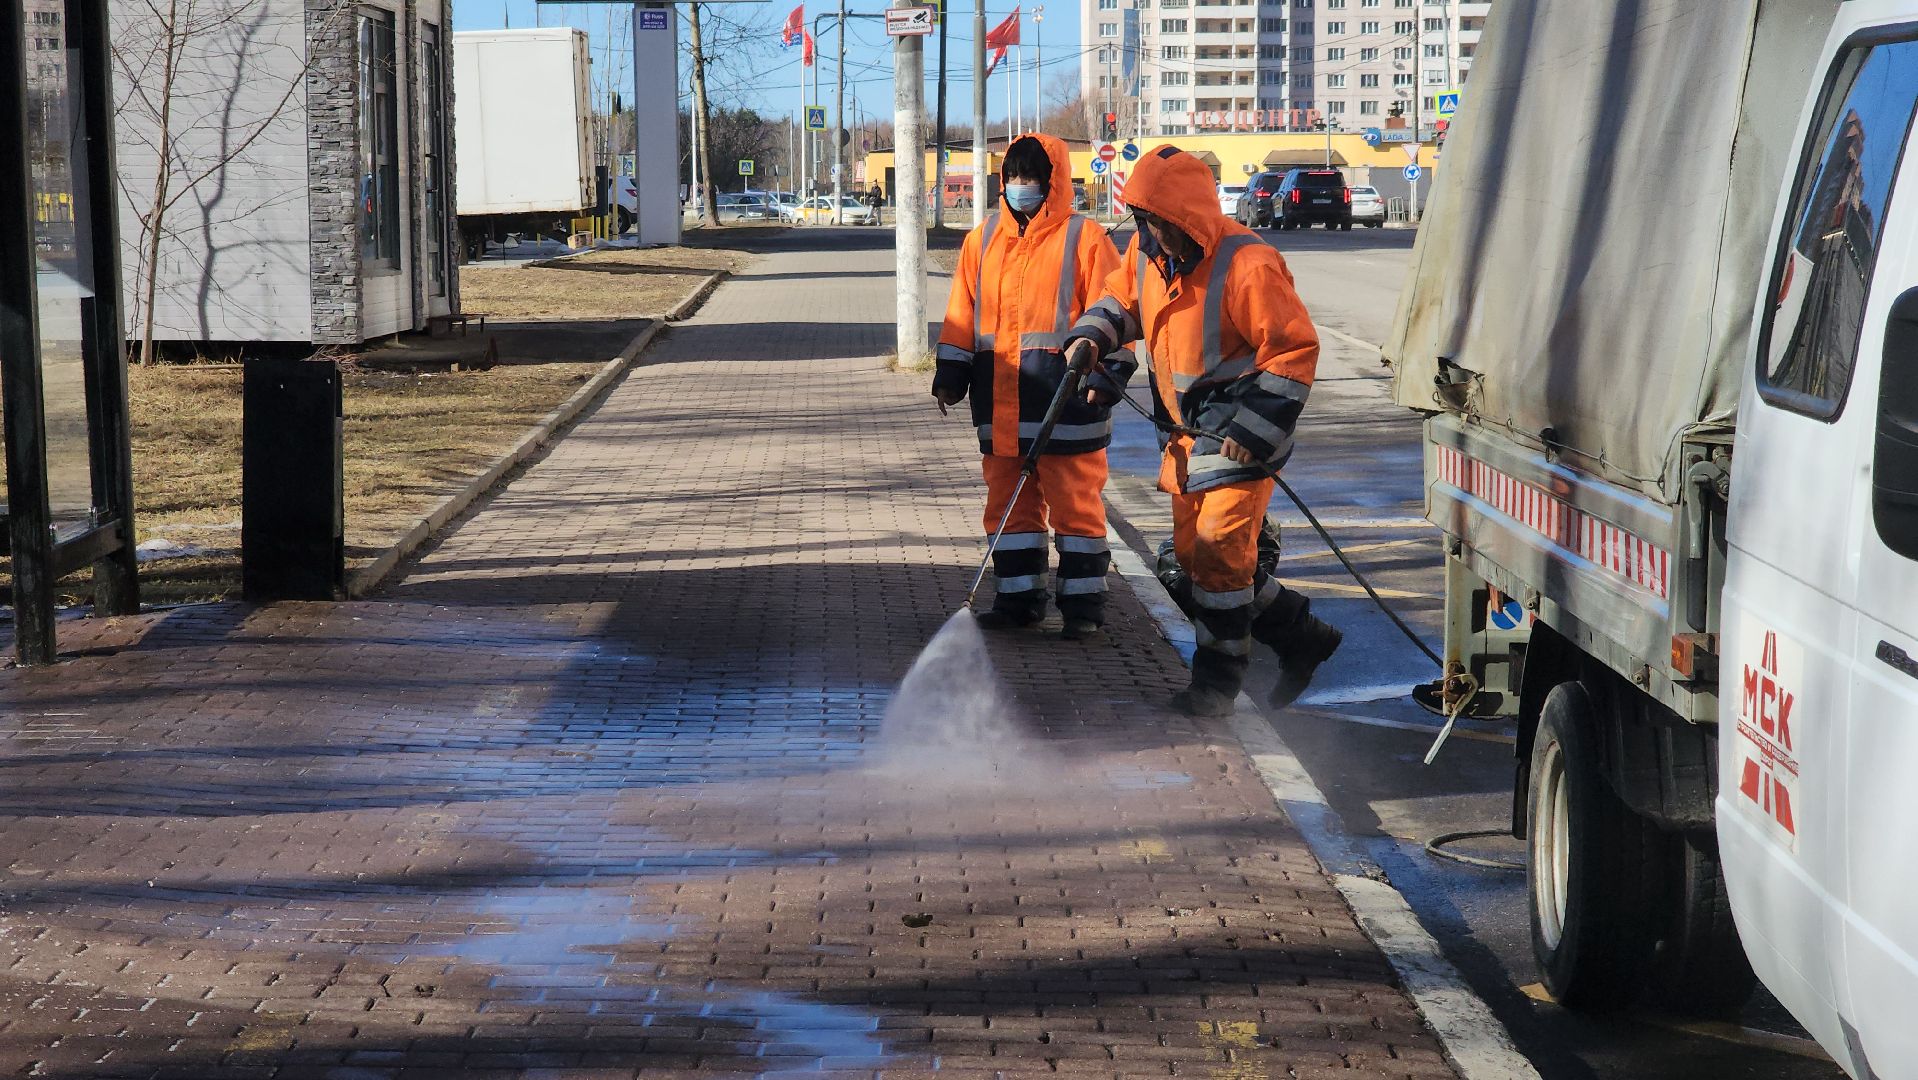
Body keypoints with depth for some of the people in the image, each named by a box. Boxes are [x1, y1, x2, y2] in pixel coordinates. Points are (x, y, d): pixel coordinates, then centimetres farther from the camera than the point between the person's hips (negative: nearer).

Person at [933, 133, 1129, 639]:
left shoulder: (1085, 239, -3)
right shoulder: (983, 240, 13)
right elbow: (962, 313, 15)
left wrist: (1106, 376, -12)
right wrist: (950, 374, 10)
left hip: (1065, 398, -5)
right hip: (1001, 401, 5)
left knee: (1075, 502, -1)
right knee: (1008, 500, 11)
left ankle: (1083, 602, 6)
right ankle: (1018, 596, 20)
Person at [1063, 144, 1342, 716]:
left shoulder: (1247, 266, -25)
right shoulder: (1148, 253, -1)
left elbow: (1295, 351, -21)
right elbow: (1121, 299, 19)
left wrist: (1254, 431, -24)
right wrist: (1091, 337, -3)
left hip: (1240, 435, -9)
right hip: (1187, 434, 9)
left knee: (1220, 555, -9)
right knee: (1193, 556, 13)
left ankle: (1218, 678, 4)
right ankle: (1301, 636, 26)